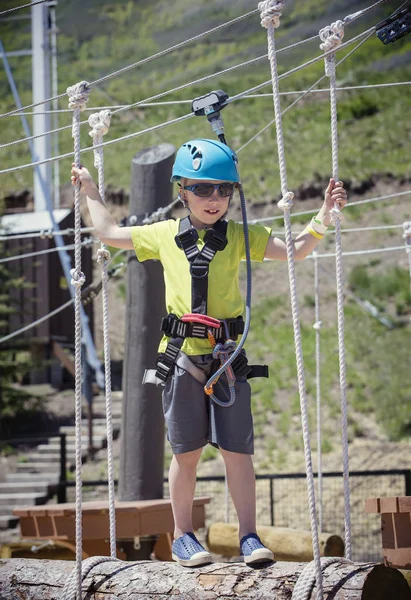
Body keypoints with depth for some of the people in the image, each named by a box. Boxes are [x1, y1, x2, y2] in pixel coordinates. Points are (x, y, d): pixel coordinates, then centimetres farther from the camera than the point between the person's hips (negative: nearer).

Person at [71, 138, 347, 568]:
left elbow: (295, 251, -2)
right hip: (182, 356, 1)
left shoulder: (240, 237, 5)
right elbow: (109, 234, 22)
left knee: (237, 449, -2)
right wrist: (91, 193, 27)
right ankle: (183, 536, 18)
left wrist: (323, 217, -14)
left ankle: (248, 536, 3)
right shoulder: (164, 235, 8)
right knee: (187, 451, 7)